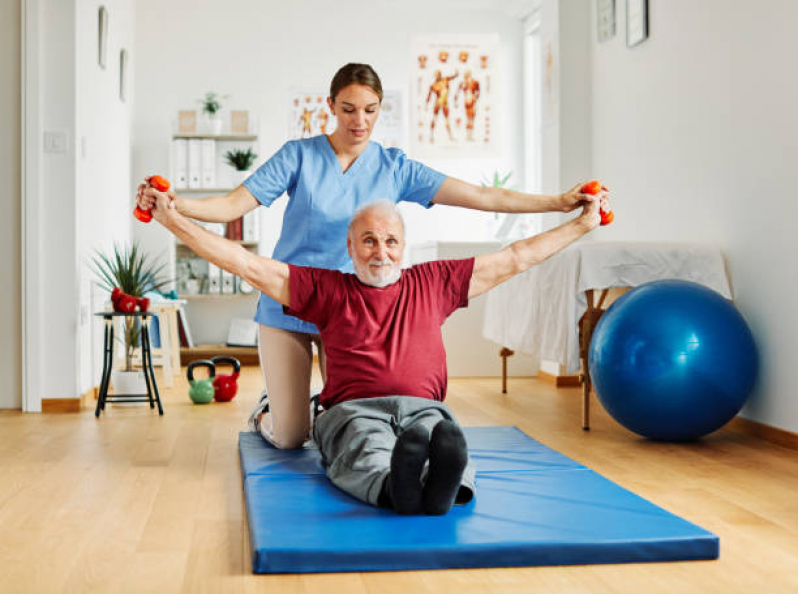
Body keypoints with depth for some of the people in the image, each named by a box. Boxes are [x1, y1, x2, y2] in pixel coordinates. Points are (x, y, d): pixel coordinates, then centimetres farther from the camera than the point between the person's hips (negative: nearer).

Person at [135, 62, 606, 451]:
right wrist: (171, 203, -28)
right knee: (290, 437, 1)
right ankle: (265, 412, 38)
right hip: (287, 308, -1)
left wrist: (558, 202, -13)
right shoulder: (299, 155, -4)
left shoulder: (394, 168, -1)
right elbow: (233, 206, -10)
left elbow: (482, 197, -6)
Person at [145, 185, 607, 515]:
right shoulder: (327, 290, 17)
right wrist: (174, 220, 10)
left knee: (447, 441, -36)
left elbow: (515, 259, 27)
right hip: (353, 409, -1)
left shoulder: (433, 283, 23)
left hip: (425, 407, 1)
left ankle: (440, 487, -67)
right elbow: (246, 264, 14)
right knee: (368, 455, -38)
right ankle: (396, 488, -68)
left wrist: (582, 224, 29)